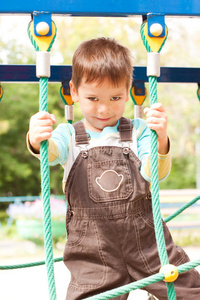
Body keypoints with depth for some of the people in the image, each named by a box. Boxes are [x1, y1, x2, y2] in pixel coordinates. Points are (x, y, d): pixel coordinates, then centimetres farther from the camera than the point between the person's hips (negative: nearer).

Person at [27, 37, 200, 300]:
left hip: (147, 242, 1)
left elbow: (155, 173, -7)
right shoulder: (69, 135, 3)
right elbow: (51, 151, -18)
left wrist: (161, 139, -28)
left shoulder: (138, 131, 5)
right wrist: (37, 140, -43)